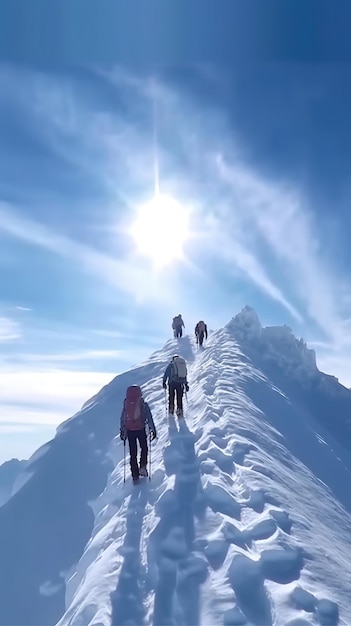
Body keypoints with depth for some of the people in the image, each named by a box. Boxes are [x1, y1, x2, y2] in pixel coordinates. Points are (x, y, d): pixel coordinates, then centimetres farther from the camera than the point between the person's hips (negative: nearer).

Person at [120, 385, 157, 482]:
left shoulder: (126, 404, -2)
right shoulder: (143, 404, -11)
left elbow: (122, 419, 6)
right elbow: (149, 418, -10)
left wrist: (122, 431, 16)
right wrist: (152, 430, -2)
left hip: (129, 430, 2)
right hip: (140, 429, -2)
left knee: (133, 452, 11)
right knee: (144, 448, 21)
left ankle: (135, 475, 13)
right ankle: (142, 467, 5)